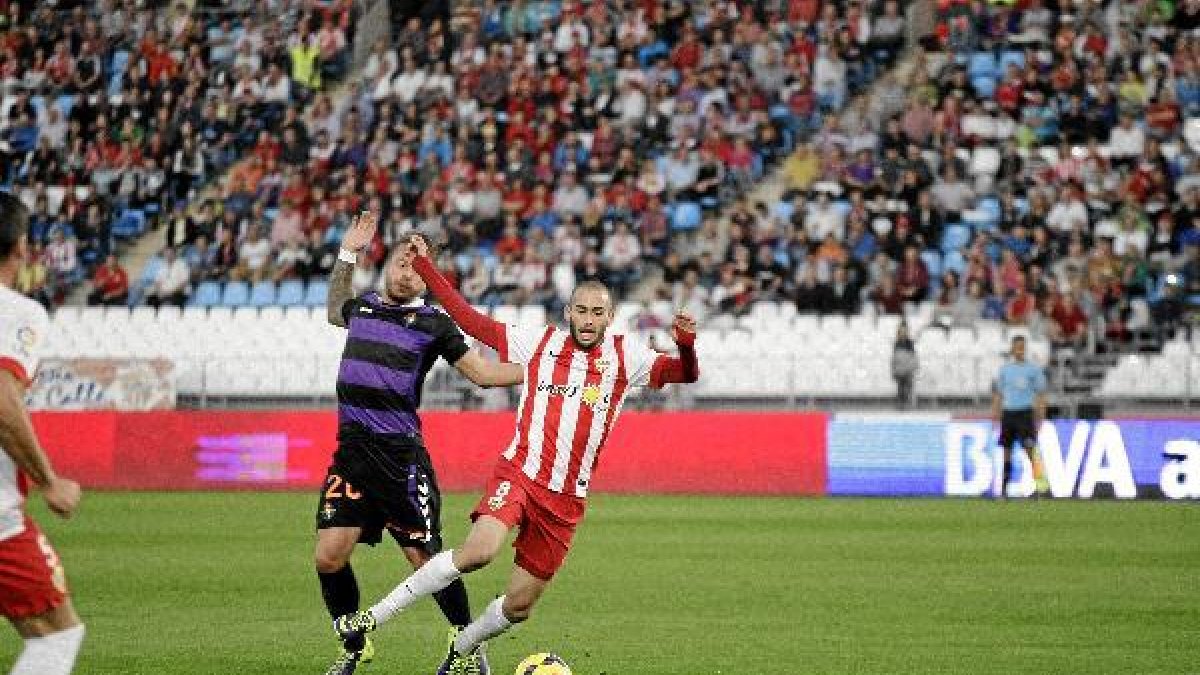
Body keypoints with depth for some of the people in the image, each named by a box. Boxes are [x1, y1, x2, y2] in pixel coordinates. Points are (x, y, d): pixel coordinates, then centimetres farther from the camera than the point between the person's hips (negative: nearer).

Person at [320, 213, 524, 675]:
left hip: (401, 456, -4)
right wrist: (346, 254, 32)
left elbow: (482, 373, 6)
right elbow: (335, 312, 40)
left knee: (425, 559, -3)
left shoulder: (433, 324, 2)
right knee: (330, 556, -5)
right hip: (351, 451, 4)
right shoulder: (361, 307, 15)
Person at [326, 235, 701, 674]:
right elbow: (471, 320, 7)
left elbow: (684, 374, -5)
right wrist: (424, 267, 4)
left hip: (566, 500, 3)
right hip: (519, 473, -2)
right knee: (479, 550, -31)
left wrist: (686, 345, -27)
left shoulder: (624, 357, 5)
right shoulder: (538, 342, 4)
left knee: (518, 607, 6)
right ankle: (374, 617, -22)